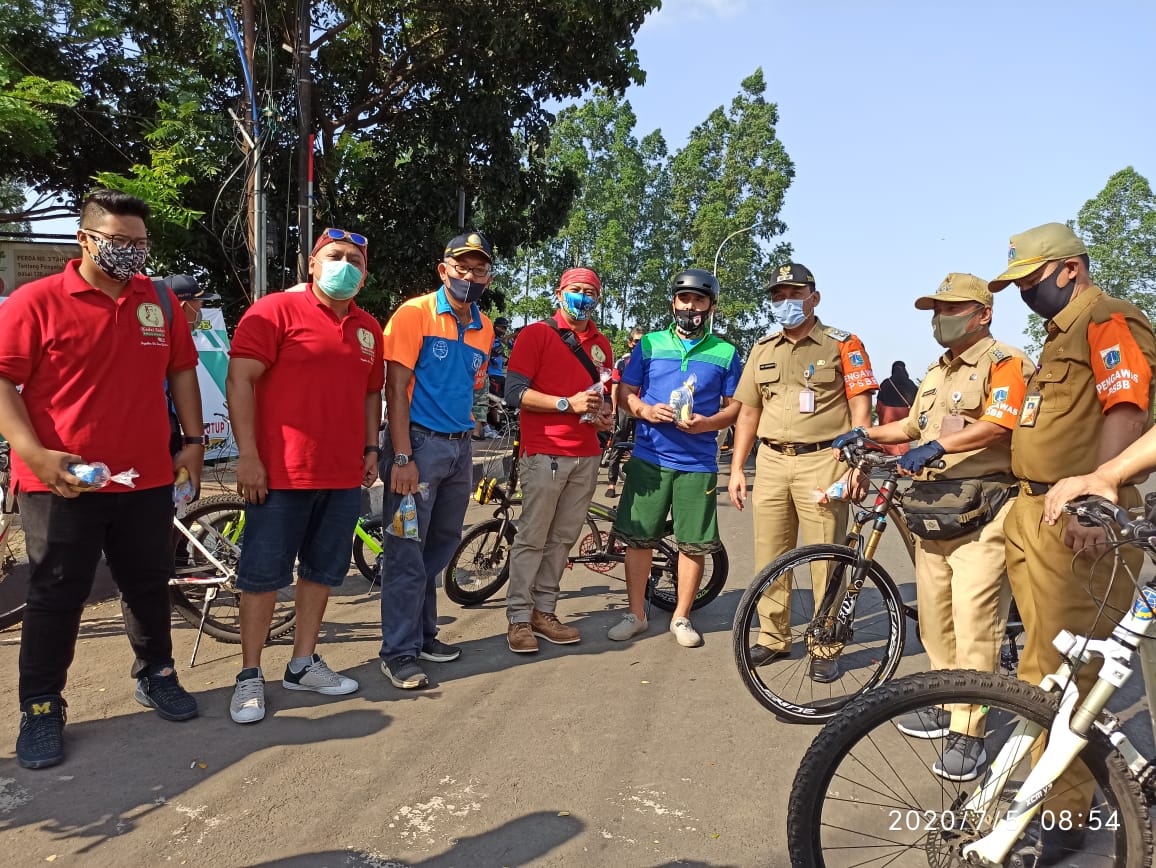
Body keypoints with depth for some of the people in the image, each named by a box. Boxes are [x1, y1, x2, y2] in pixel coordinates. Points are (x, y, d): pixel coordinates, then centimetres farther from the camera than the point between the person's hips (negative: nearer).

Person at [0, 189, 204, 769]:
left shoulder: (161, 302, 7)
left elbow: (181, 372, 13)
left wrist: (194, 440, 6)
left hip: (147, 480, 4)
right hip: (62, 481, -3)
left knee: (149, 586, 15)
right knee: (56, 597, 6)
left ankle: (155, 676, 34)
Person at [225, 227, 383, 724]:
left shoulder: (368, 328, 14)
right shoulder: (276, 309, -5)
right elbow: (240, 380, -10)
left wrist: (371, 449, 12)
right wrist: (248, 455, -14)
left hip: (345, 476, 6)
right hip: (281, 472, -6)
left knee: (323, 571, 13)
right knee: (263, 574, 3)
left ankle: (303, 665, 27)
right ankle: (250, 676, 16)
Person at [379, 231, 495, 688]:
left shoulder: (484, 328, 12)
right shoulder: (415, 313, -7)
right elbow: (396, 388, -13)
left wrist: (465, 441, 14)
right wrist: (402, 457, -19)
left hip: (460, 446, 7)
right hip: (419, 444, -7)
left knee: (441, 547, 15)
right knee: (408, 553, -3)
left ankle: (423, 634, 31)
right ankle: (398, 653, 9)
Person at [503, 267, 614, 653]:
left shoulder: (602, 345, 16)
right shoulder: (537, 333, -1)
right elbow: (514, 391, -9)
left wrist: (604, 415, 6)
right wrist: (567, 403, -17)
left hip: (586, 455, 6)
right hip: (545, 453, -5)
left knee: (563, 538, 8)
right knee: (532, 538, -2)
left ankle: (543, 610, 18)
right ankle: (519, 618, 7)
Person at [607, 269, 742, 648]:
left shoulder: (725, 352, 7)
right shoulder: (650, 344, 8)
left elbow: (735, 405, 7)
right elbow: (625, 392, 9)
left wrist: (707, 423, -13)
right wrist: (645, 410, -12)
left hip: (698, 463, 0)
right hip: (649, 458, 0)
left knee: (694, 544, 4)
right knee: (639, 538, 3)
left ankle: (681, 617, 22)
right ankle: (635, 614, 19)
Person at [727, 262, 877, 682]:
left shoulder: (842, 345, 2)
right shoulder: (763, 350, 16)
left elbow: (860, 409, -2)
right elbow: (748, 412, 17)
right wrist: (736, 469, 12)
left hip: (822, 461, -4)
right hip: (771, 462, 5)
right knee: (769, 556, 8)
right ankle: (773, 638, 22)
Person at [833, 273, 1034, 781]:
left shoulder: (1004, 362, -4)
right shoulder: (936, 373, 24)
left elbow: (1000, 424, -20)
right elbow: (913, 425, 33)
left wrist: (938, 446, -31)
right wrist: (864, 434, 20)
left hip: (982, 512, -8)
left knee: (973, 622, -9)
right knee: (933, 617, 13)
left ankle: (968, 733, -2)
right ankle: (946, 704, 27)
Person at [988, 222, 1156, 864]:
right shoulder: (1061, 333, 22)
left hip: (1078, 522, -10)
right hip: (1035, 514, 10)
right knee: (1044, 671, 18)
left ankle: (1063, 815, 7)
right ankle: (1053, 783, 32)